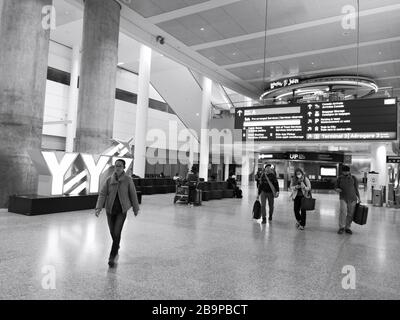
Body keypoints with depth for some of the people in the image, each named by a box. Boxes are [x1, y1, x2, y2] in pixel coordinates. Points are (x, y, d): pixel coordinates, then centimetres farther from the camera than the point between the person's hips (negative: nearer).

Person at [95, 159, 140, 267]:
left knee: (117, 233, -11)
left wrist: (136, 208, 6)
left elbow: (133, 194, -1)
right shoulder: (109, 180, -4)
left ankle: (112, 257, 1)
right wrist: (98, 208, -19)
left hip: (122, 211, -2)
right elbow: (102, 194, -7)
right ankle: (116, 246, 45)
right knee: (112, 232, 15)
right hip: (110, 210, 3)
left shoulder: (128, 180, -8)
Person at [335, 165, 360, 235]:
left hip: (352, 199, 1)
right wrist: (337, 189, -14)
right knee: (343, 211, -18)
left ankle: (347, 228, 15)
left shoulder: (353, 178, 2)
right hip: (343, 198, -1)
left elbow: (356, 188, 7)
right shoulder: (340, 179, 3)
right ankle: (341, 227, -9)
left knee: (350, 214, 3)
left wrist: (358, 198, 4)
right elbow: (336, 187, 10)